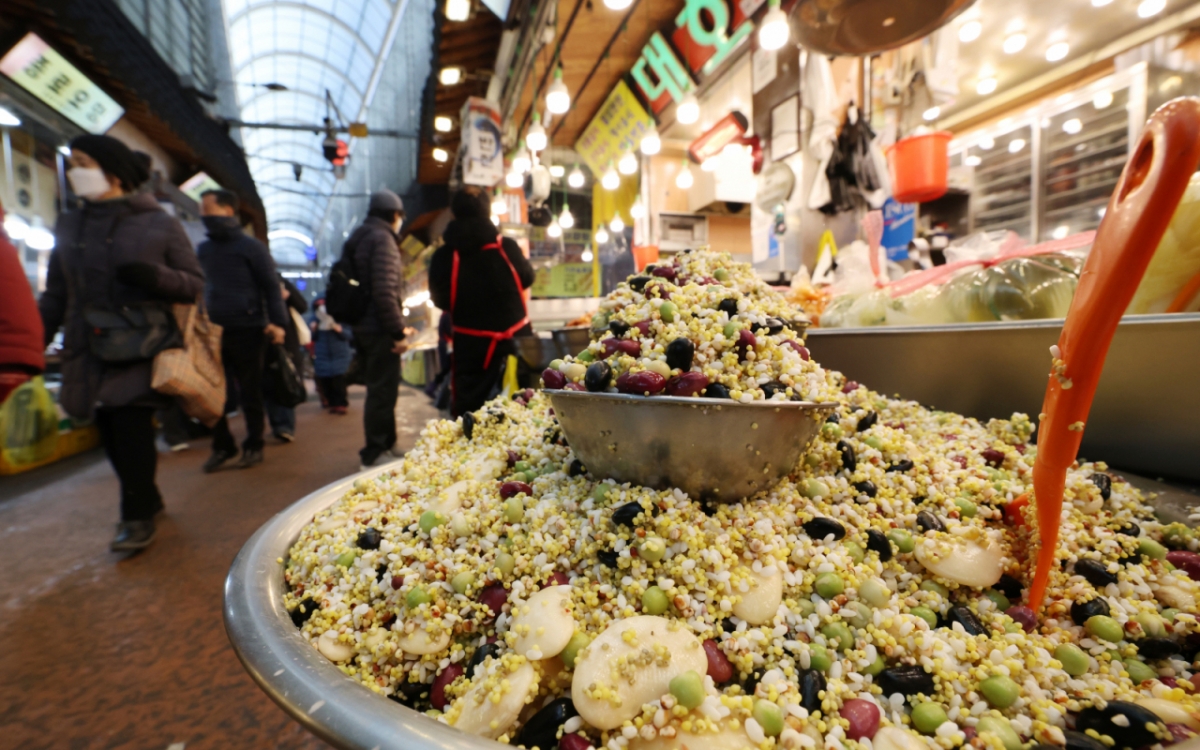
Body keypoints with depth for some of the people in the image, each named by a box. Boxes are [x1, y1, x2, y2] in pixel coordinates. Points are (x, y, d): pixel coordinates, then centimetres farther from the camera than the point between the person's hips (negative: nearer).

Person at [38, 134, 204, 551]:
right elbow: (55, 297, 14)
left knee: (132, 427, -11)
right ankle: (146, 500, 23)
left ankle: (137, 517, 2)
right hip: (90, 352, 4)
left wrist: (154, 277, -19)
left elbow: (195, 283, -1)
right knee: (110, 434, 5)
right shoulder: (69, 227, 12)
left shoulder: (159, 224, 1)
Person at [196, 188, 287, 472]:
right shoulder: (203, 249, 13)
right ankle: (222, 446, 20)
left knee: (249, 392, 4)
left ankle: (253, 446, 17)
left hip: (247, 331, -5)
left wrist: (277, 322, -15)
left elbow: (271, 285, -5)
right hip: (213, 330, 5)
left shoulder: (250, 247, -3)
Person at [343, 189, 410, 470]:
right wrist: (398, 331, -19)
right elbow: (385, 291, -21)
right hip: (379, 330, -10)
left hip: (362, 327, 10)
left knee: (379, 390, 18)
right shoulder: (382, 238, -11)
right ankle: (376, 453, 4)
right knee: (382, 391, -3)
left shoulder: (356, 239, 18)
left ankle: (382, 447, 29)